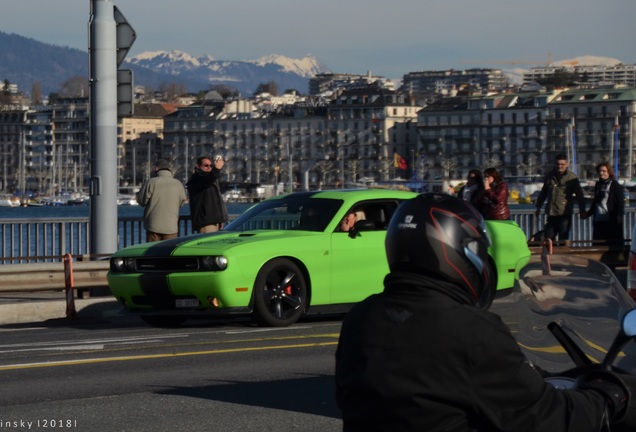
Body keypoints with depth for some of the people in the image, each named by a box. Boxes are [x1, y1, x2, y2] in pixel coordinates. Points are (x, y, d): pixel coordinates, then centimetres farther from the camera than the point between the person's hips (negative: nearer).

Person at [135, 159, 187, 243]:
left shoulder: (151, 182, -8)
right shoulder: (178, 184, -1)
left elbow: (141, 200, -2)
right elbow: (182, 202, 9)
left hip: (153, 225, -2)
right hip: (171, 226, 2)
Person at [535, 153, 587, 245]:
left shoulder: (572, 178, -3)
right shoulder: (550, 176, 12)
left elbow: (579, 195, -8)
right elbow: (543, 193, 22)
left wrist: (582, 210, -17)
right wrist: (538, 207, 24)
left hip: (565, 214, -5)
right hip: (551, 214, 5)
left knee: (564, 239, -4)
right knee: (548, 239, 5)